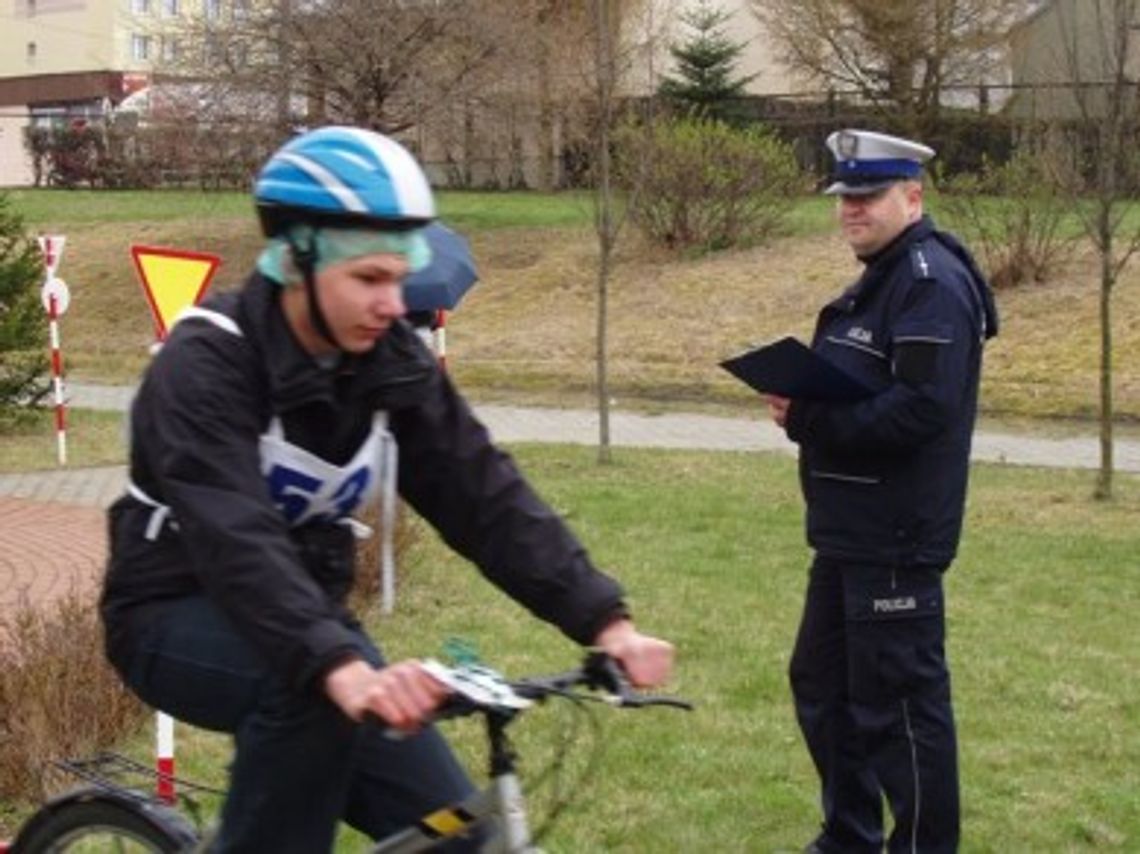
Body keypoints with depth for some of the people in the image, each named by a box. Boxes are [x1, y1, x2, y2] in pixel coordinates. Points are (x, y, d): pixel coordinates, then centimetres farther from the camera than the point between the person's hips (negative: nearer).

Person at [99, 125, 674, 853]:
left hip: (309, 611, 6)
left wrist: (606, 621, -27)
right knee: (309, 687, -37)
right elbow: (235, 538, -40)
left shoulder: (392, 361, -7)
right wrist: (341, 667, -56)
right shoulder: (206, 364, -25)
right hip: (180, 617, -6)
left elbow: (486, 497, -13)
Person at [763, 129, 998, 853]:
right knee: (823, 685, 19)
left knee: (899, 700, -3)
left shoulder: (930, 282, -17)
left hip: (896, 541, -11)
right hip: (851, 531, 11)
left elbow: (923, 408, -27)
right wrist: (803, 405, 2)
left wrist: (810, 419, -23)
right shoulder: (882, 277, 16)